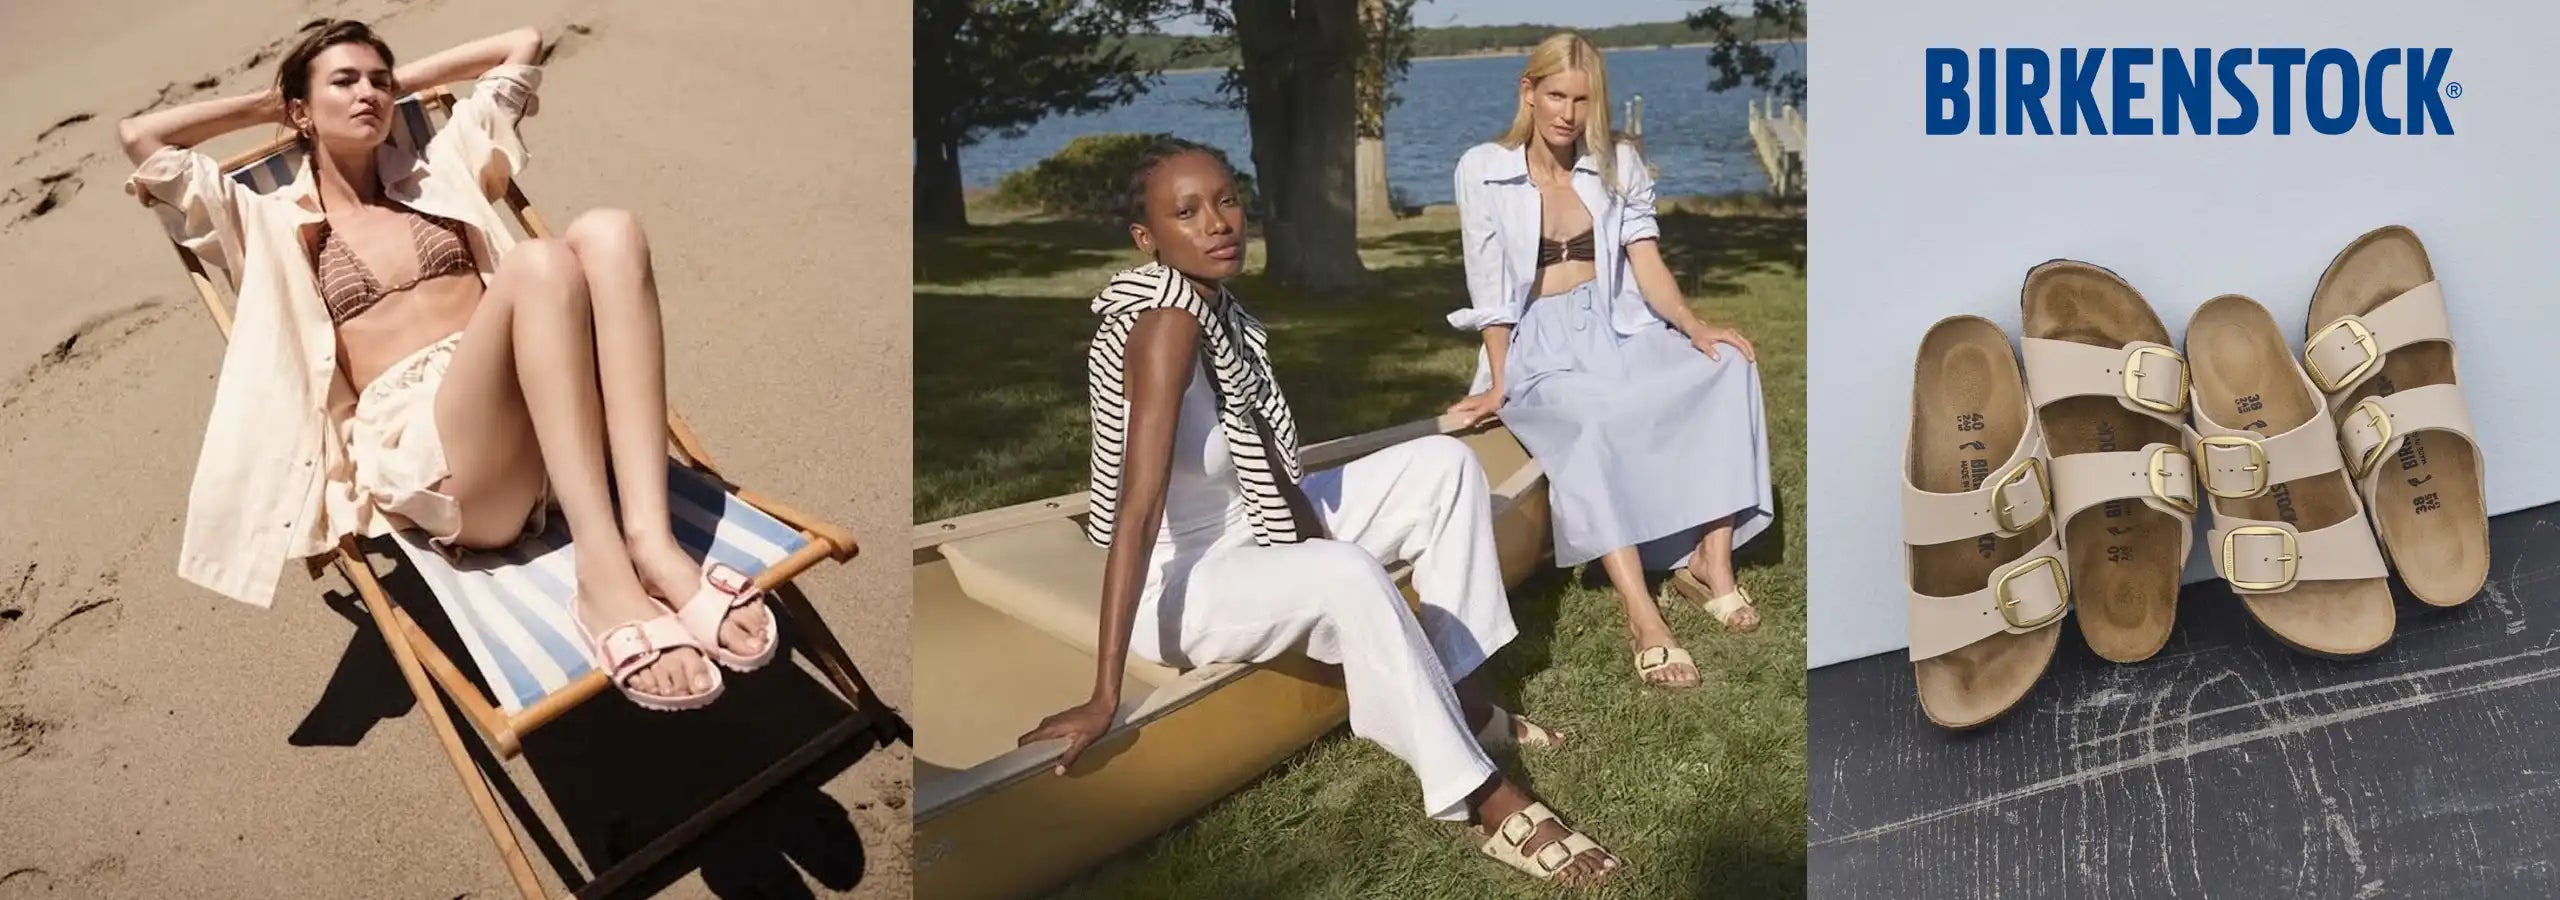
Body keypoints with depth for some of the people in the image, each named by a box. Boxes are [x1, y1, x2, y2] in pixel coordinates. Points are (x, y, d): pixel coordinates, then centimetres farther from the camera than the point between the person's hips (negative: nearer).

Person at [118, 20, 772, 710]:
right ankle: (604, 571, -44)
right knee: (540, 263, -32)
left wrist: (403, 83, 36)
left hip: (549, 432, 4)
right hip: (417, 442, -4)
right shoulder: (272, 224, 22)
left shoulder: (437, 169, 30)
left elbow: (522, 46, 36)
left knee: (606, 233, -26)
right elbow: (139, 139, 14)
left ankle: (650, 540, -39)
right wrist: (263, 105, 25)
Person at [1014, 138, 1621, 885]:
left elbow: (1264, 455, 5)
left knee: (1444, 463, 6)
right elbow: (1139, 507, -33)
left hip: (1246, 533, 10)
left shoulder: (1219, 307, 0)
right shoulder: (1167, 321, -26)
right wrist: (1105, 696, -36)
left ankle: (1460, 695, 7)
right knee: (1348, 578, -37)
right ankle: (1484, 800, -26)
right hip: (1179, 579, -10)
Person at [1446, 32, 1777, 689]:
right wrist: (1498, 384, -15)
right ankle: (1642, 615, -44)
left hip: (1618, 328, 4)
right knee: (1589, 425, -38)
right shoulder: (1484, 169, -2)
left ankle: (1710, 561, -25)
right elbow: (1490, 290, -4)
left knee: (1727, 368, -25)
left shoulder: (1618, 163, 8)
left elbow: (1648, 264, -1)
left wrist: (1694, 326, -19)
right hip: (1540, 341, -4)